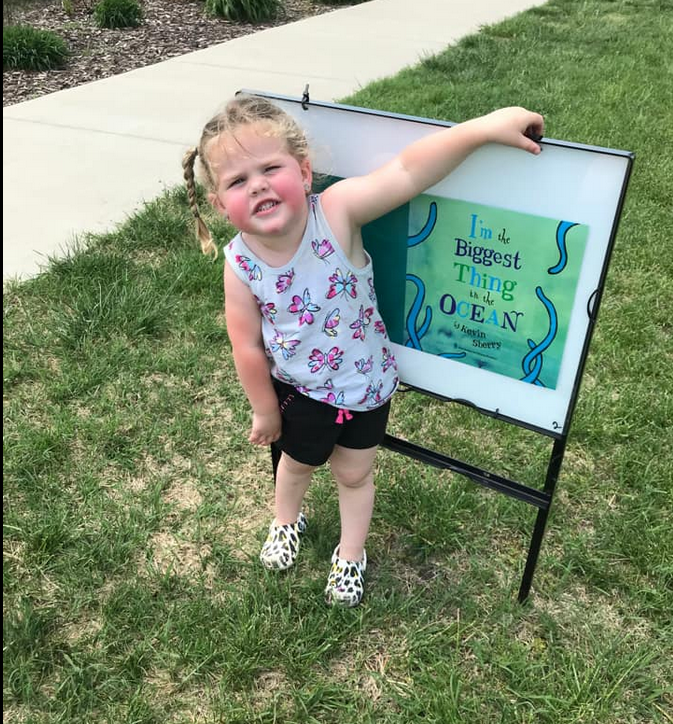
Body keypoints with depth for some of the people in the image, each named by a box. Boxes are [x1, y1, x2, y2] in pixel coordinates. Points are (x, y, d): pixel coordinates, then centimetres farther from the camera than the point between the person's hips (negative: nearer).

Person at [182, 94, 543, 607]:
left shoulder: (336, 212, -28)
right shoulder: (241, 266, -22)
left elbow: (405, 174, -39)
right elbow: (248, 347, -12)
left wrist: (485, 127, -48)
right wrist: (265, 411, -2)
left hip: (366, 381, 0)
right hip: (299, 389, 1)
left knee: (354, 472, 21)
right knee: (298, 463, 27)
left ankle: (351, 555, 49)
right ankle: (287, 521, 62)